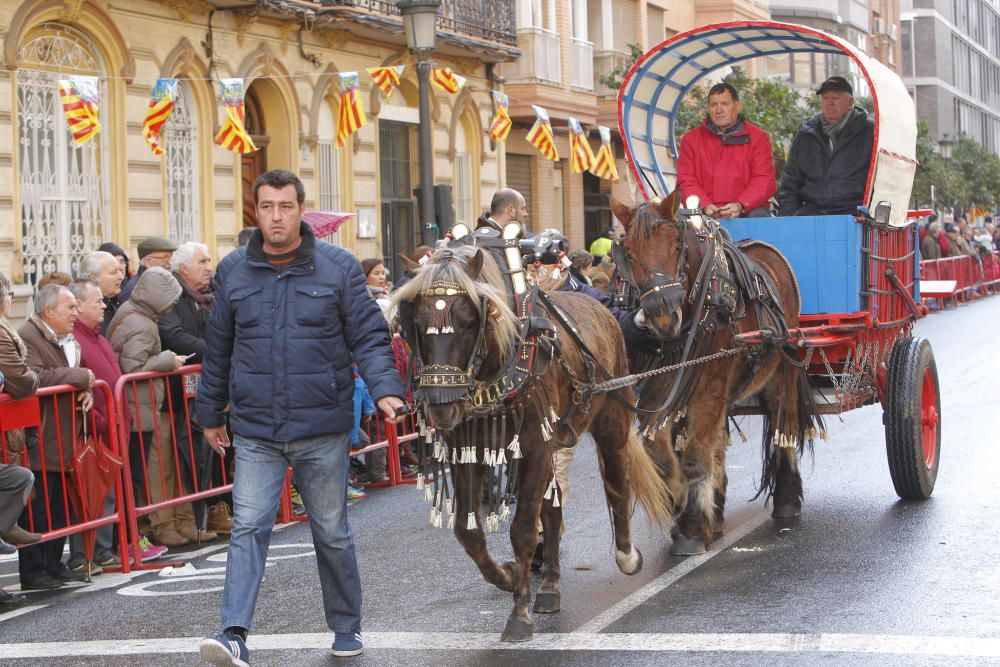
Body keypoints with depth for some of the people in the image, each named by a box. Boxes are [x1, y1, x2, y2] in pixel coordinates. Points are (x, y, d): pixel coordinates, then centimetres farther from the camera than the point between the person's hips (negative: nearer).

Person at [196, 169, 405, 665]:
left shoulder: (338, 266, -1)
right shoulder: (233, 271, 5)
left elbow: (368, 336, -2)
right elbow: (218, 348, 13)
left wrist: (384, 388, -18)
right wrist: (210, 413, 17)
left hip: (322, 428, -1)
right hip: (255, 431, 1)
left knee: (332, 532, 11)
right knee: (248, 528, -10)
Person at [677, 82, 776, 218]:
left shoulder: (758, 138, 9)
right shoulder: (691, 139, 13)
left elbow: (764, 180, 0)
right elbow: (686, 180, 5)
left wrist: (740, 205, -17)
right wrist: (705, 206, -14)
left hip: (749, 209, -1)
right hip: (706, 213, 1)